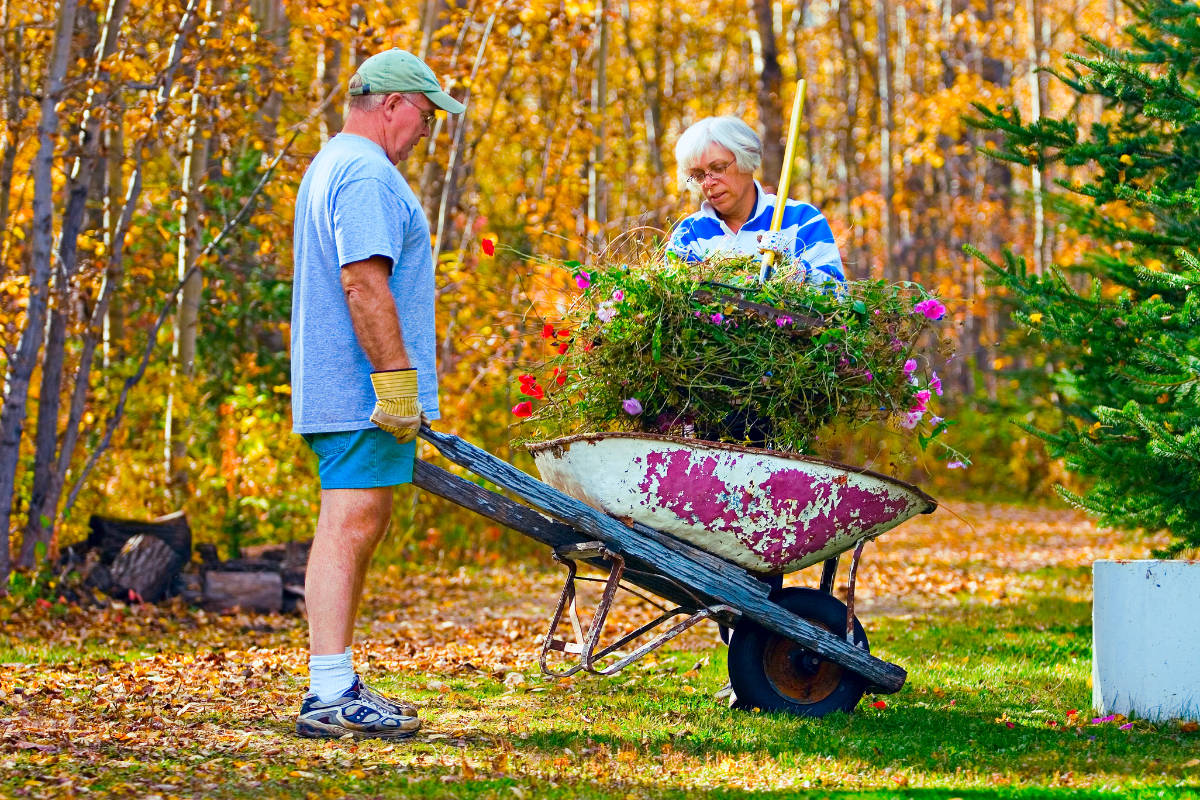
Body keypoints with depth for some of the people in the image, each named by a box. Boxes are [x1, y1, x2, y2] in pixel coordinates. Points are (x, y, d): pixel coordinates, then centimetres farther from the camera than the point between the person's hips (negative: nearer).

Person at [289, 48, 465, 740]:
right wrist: (396, 381, -23)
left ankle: (340, 684, 17)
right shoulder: (368, 174, -13)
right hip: (365, 393, -11)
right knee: (350, 528, -12)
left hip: (340, 392, 11)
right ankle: (330, 696, -15)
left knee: (361, 529, 13)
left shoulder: (331, 166, 23)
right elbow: (363, 282, -22)